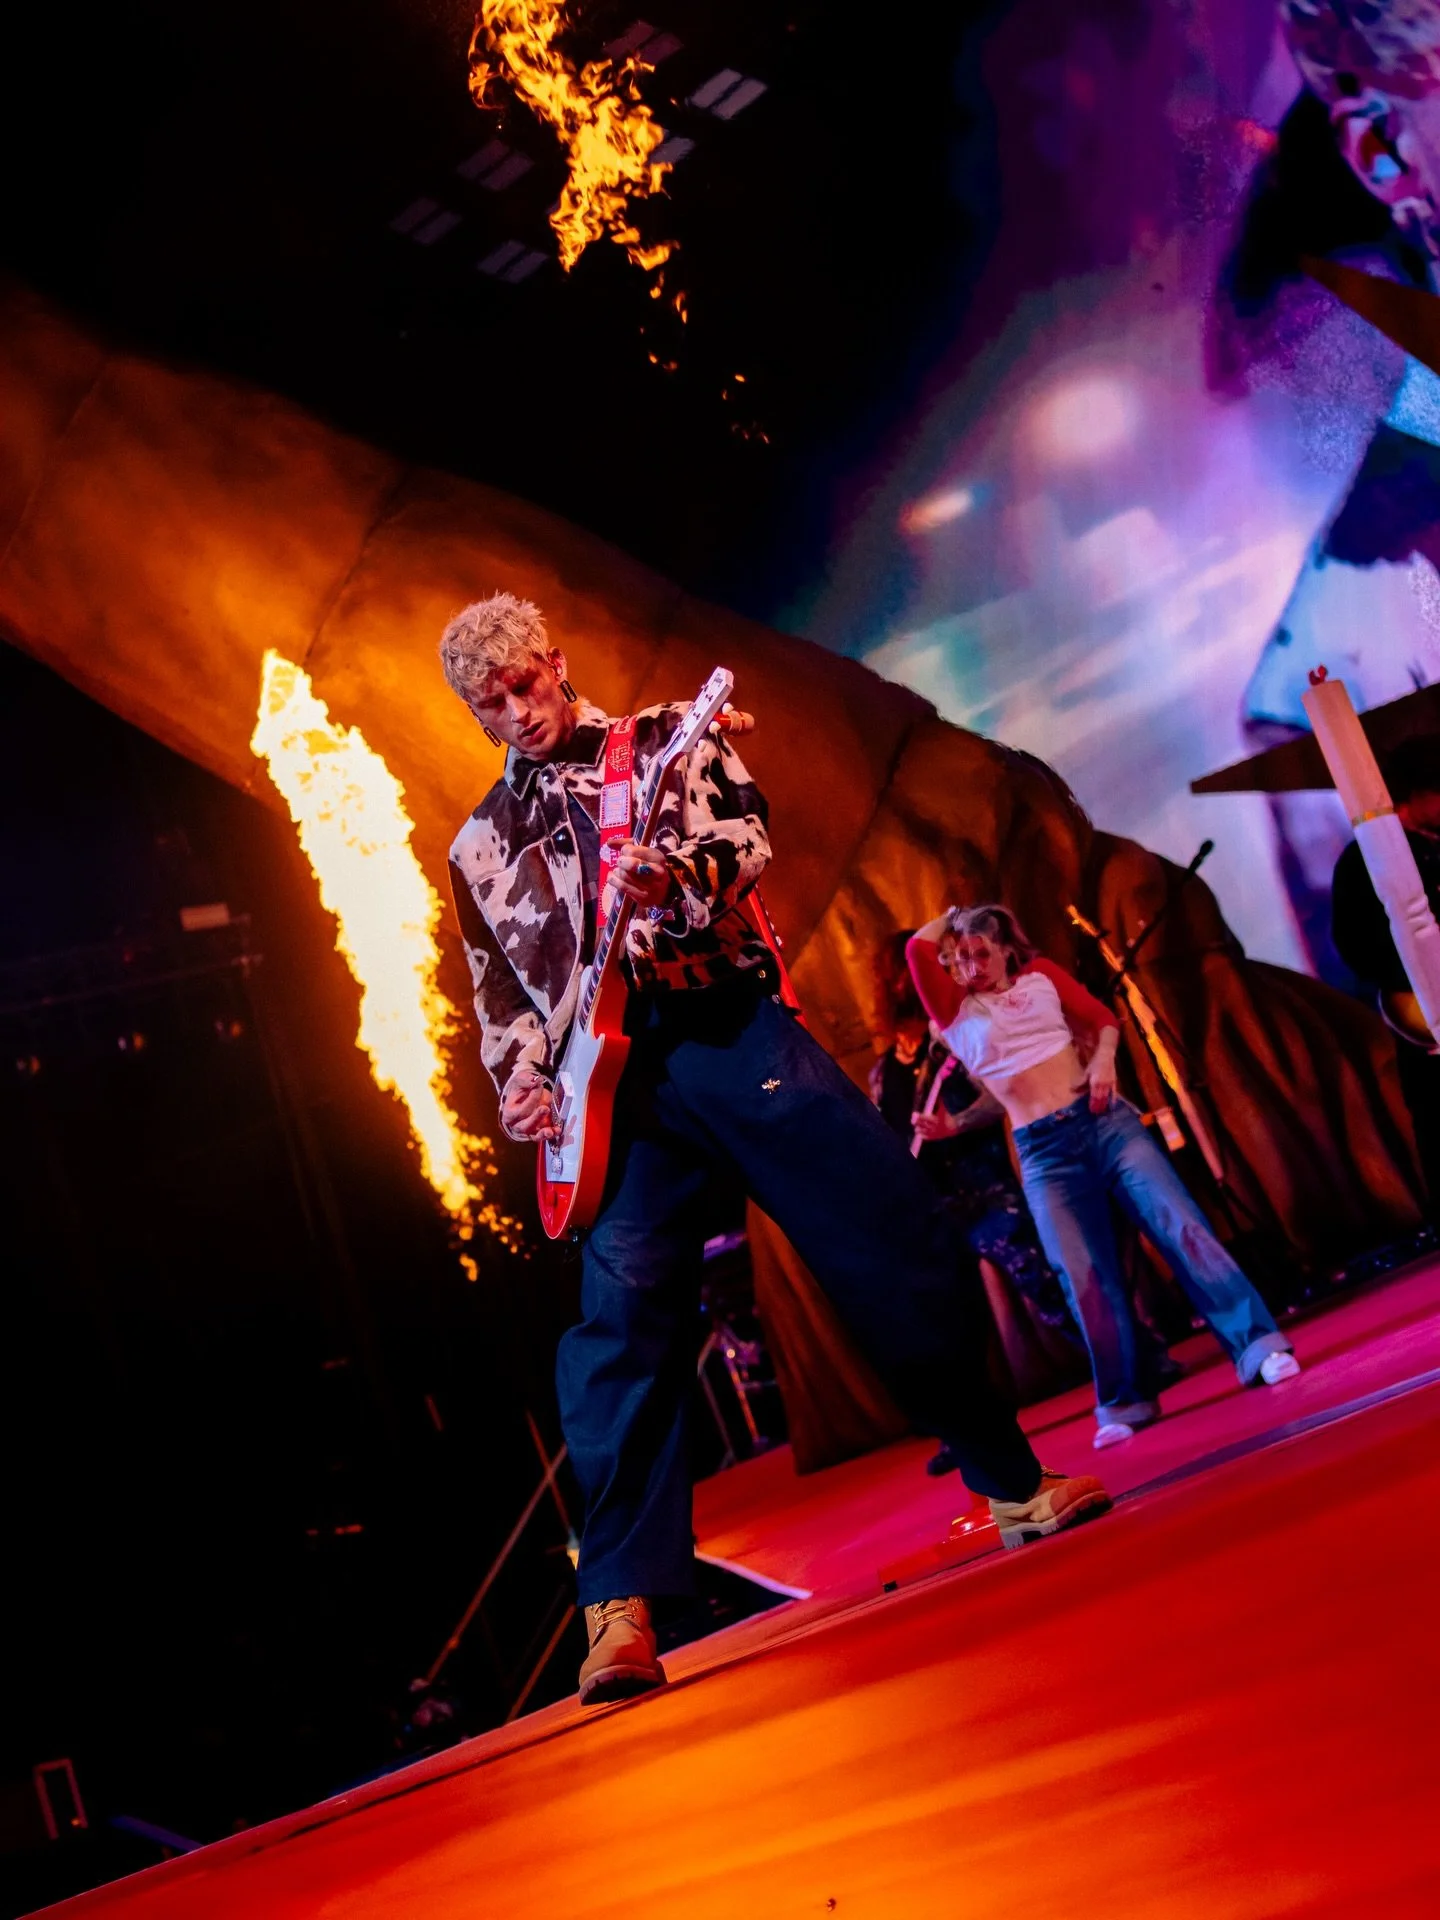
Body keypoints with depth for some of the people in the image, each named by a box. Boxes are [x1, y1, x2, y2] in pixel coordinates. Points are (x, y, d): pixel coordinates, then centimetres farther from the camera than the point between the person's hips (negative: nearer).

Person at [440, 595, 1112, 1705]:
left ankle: (1015, 1491, 12)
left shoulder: (665, 739, 11)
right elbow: (500, 995, 21)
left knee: (905, 1245, -4)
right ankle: (619, 1611, -11)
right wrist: (521, 1085, 3)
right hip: (618, 1083, 1)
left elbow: (746, 835, -5)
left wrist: (671, 872, -26)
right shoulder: (478, 846, 19)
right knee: (625, 1316, -14)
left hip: (732, 1024, -1)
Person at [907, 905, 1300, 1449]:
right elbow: (918, 949, -4)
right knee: (1084, 1276, -8)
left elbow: (1102, 1016, 11)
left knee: (1179, 1224, -9)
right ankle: (1124, 1403, -1)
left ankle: (1259, 1346, -8)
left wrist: (1104, 1058, -9)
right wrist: (953, 917, 14)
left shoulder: (1040, 975, 14)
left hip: (1104, 1118, 1)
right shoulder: (956, 1013, 8)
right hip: (1044, 1151, -1)